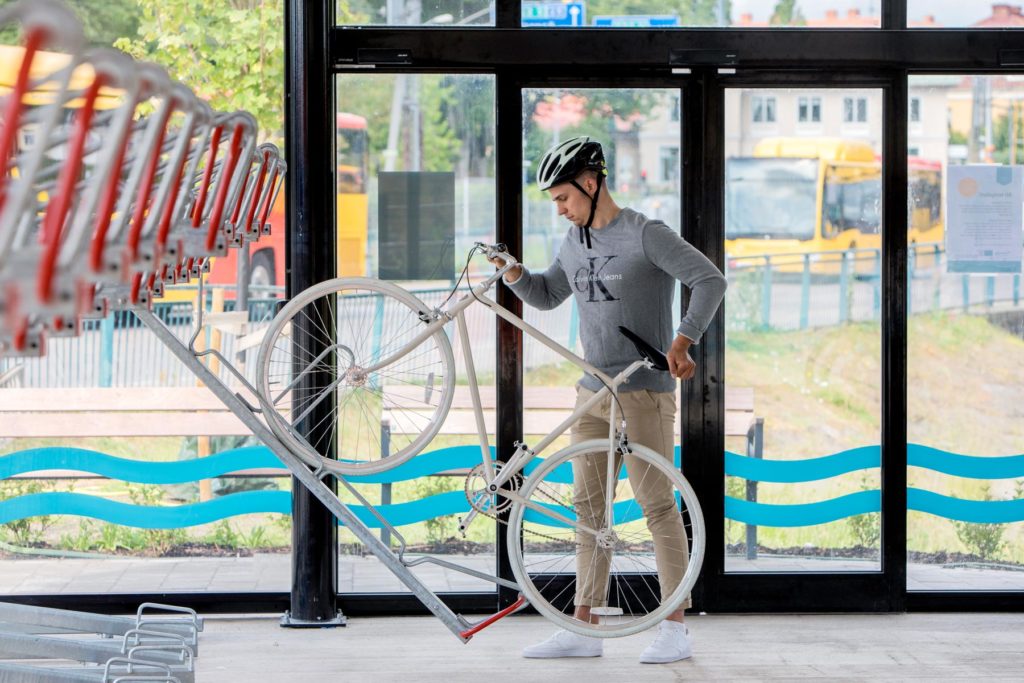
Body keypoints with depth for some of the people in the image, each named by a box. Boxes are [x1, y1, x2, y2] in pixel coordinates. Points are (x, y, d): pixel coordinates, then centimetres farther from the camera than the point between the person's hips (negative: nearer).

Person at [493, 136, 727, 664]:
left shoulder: (646, 235, -11)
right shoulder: (575, 243, 12)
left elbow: (710, 280, -16)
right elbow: (546, 296, 25)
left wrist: (681, 342, -26)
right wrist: (513, 273, 5)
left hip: (644, 393, -7)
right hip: (592, 392, 8)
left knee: (657, 506, -4)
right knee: (590, 511, 7)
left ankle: (675, 630, 2)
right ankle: (583, 630, 11)